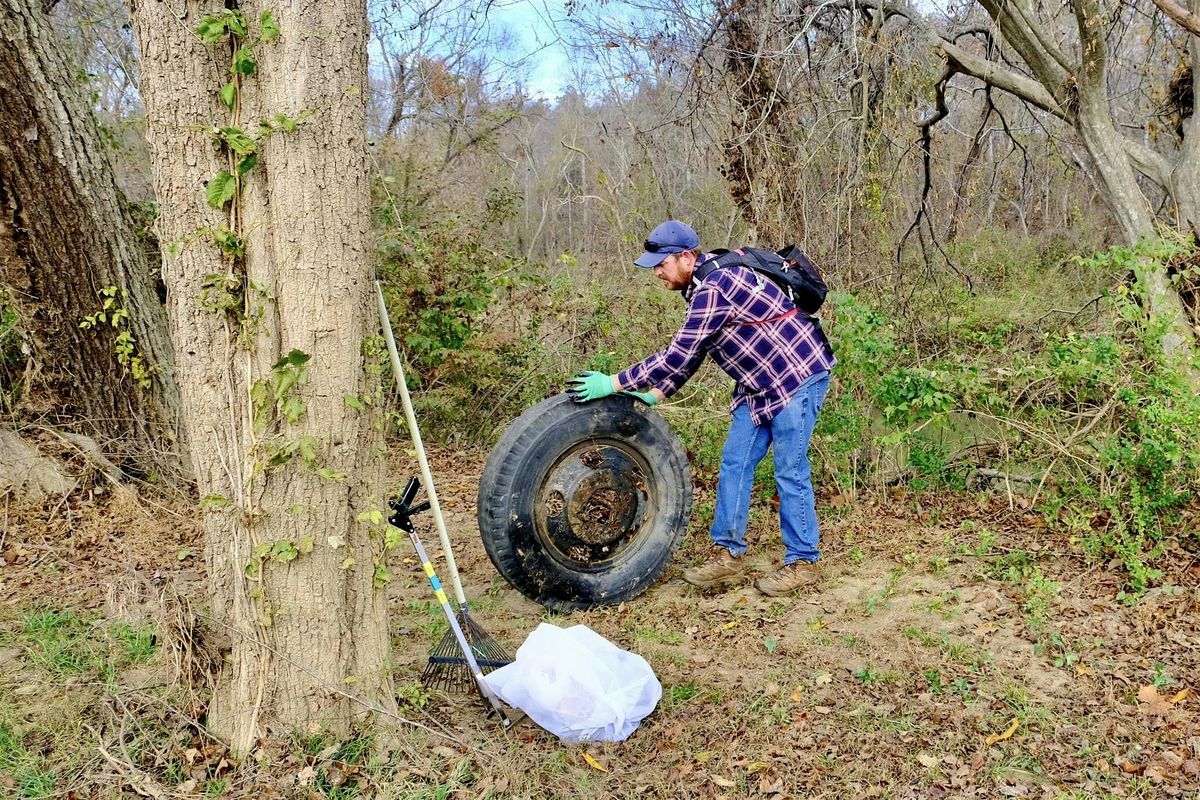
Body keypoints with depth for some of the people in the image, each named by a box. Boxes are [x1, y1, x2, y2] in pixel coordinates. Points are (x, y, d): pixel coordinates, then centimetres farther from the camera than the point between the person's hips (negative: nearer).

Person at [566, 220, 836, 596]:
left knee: (790, 471, -4)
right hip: (761, 383, 10)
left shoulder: (716, 286, -26)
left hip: (798, 376, -10)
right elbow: (690, 352, 14)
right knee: (735, 463, 7)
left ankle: (802, 562, 9)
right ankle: (728, 555, 14)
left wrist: (612, 383, -27)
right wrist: (655, 395, 5)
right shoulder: (703, 284, 6)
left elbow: (679, 355, -29)